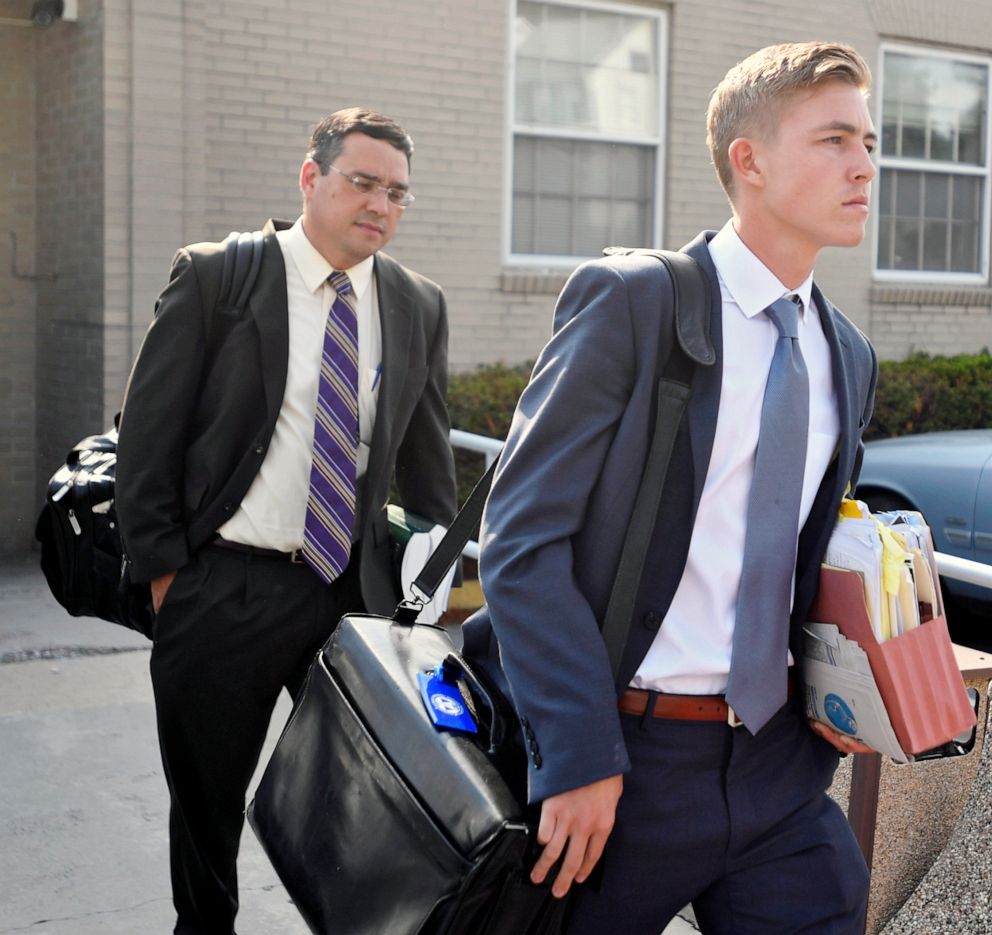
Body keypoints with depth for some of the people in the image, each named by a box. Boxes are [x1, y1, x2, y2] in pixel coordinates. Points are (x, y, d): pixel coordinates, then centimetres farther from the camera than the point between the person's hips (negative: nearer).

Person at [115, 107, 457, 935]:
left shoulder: (419, 306, 6)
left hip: (355, 589, 3)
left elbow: (427, 459, 14)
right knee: (207, 804, 13)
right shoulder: (214, 277, -4)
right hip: (224, 589, -2)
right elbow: (148, 434, -3)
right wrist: (163, 571, -6)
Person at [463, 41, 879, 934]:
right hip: (630, 758, -5)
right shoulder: (629, 300, -10)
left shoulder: (848, 356, 10)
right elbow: (522, 538, -15)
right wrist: (582, 754, -19)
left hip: (780, 765, 5)